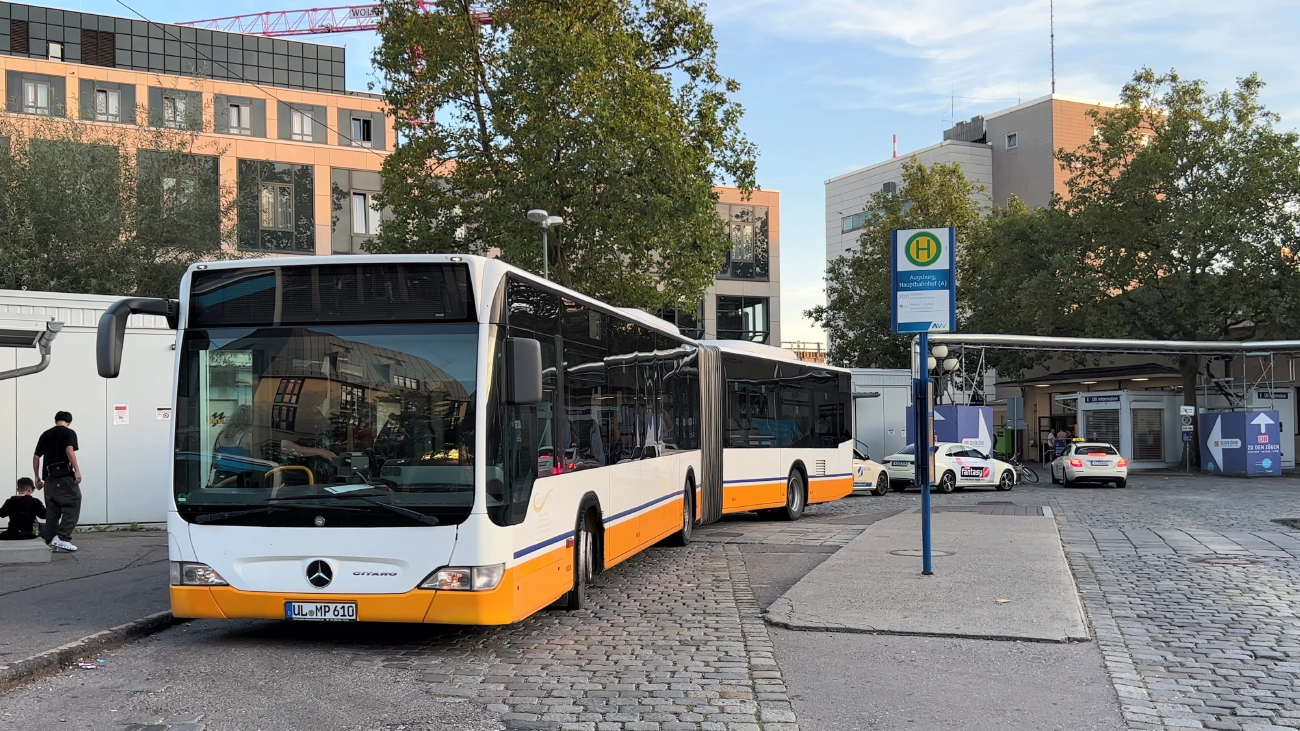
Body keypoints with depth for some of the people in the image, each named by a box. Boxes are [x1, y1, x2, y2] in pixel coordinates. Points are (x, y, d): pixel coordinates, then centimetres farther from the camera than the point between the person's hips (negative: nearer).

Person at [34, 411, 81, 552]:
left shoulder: (45, 435, 16)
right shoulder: (69, 433, -2)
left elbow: (36, 457, 15)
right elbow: (69, 450, -18)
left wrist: (37, 477, 23)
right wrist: (77, 470, -22)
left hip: (49, 477, 6)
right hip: (65, 476, -6)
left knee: (52, 511, 13)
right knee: (72, 506, -3)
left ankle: (49, 541, 13)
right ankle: (62, 538, -13)